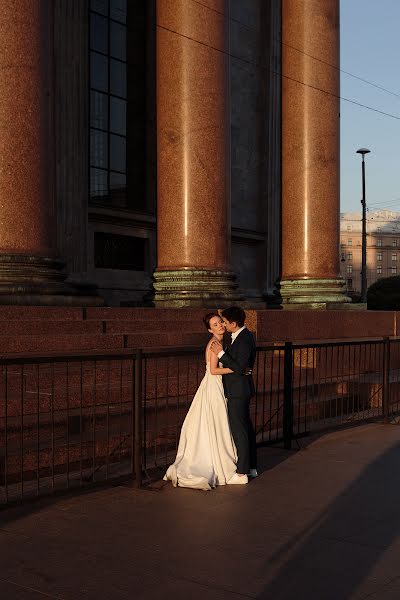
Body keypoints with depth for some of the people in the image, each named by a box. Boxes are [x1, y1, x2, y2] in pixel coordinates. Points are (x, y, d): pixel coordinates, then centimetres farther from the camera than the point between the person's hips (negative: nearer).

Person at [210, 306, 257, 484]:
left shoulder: (244, 340, -21)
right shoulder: (242, 336, 10)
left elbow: (239, 367, -24)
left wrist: (221, 353, -22)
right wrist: (223, 351, 4)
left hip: (238, 391, -11)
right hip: (241, 390, 11)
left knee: (239, 431, -4)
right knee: (246, 427, 18)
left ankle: (241, 473, 2)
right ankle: (251, 467, 29)